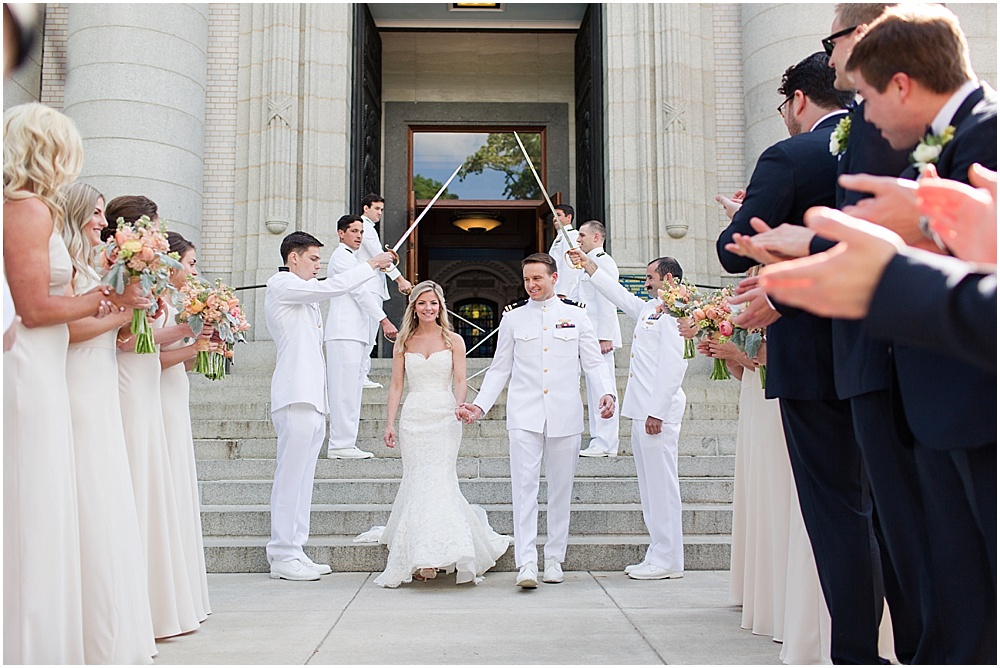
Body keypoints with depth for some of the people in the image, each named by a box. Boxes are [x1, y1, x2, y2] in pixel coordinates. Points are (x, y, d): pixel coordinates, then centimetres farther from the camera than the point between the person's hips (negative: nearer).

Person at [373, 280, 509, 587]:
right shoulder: (403, 343, 11)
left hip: (444, 416, -2)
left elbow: (460, 380, -3)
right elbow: (396, 385, 9)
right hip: (413, 418, 2)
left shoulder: (453, 340, 6)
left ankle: (432, 556, -9)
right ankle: (422, 557, 9)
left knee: (439, 479, -12)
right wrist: (389, 423, 1)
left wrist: (460, 404, -23)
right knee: (417, 481, -1)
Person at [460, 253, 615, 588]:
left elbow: (594, 362, 7)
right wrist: (480, 405, 2)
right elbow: (499, 369, 13)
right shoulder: (513, 317, 10)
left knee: (561, 488, 6)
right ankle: (526, 563, -10)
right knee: (525, 485, -10)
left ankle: (554, 559, 18)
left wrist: (607, 392, -12)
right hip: (525, 414, 0)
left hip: (565, 415, 1)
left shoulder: (576, 314, 9)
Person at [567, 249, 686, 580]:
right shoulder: (647, 309, 19)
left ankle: (668, 559, 2)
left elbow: (671, 367, -18)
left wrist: (657, 412, -21)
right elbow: (618, 294, 33)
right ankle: (657, 554, 18)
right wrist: (588, 264, 34)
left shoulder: (673, 313, -10)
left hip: (658, 413, -10)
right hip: (642, 411, 10)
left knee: (661, 484, -5)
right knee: (649, 485, 11)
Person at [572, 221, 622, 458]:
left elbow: (606, 301, -17)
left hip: (600, 335, -11)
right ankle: (599, 440, 16)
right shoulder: (590, 263, 21)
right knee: (594, 388, 11)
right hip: (592, 336, 11)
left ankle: (605, 444, -6)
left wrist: (605, 337, -21)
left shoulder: (602, 261, -10)